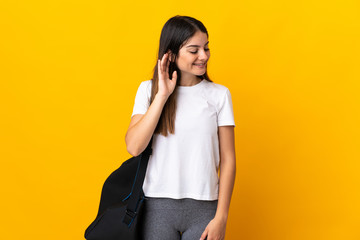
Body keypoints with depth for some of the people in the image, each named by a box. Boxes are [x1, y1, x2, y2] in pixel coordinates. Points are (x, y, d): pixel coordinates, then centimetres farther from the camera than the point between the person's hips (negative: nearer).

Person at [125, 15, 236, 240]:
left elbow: (227, 160, 2)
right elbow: (134, 147, -10)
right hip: (157, 205, 0)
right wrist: (162, 95, -11)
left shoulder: (219, 94, 2)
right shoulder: (149, 90, 3)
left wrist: (221, 217, -4)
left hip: (203, 207, 0)